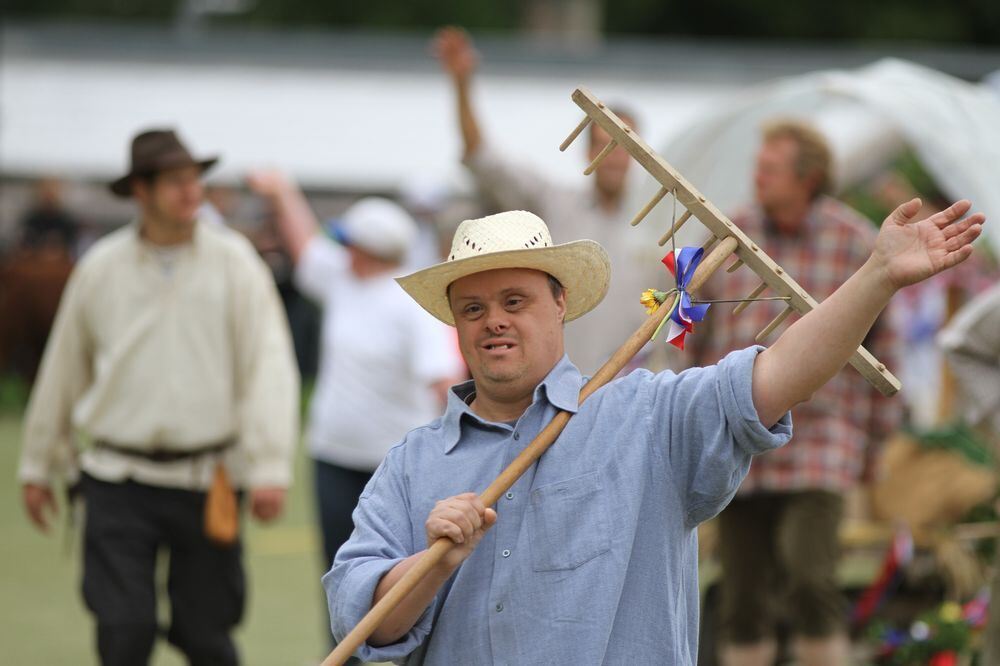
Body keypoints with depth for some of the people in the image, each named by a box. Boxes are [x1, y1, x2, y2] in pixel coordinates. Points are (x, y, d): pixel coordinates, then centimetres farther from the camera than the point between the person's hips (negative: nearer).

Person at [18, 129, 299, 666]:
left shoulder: (234, 263, -1)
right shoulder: (100, 269, 3)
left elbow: (269, 368, -6)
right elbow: (62, 373, 14)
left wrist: (270, 469, -15)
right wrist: (39, 466, 19)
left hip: (205, 481, -1)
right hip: (119, 483, 1)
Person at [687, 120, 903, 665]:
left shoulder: (857, 242, -2)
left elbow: (881, 345, 5)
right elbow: (700, 339, 13)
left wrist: (877, 439, 7)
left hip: (821, 446, -3)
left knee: (807, 575, -20)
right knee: (743, 594, 3)